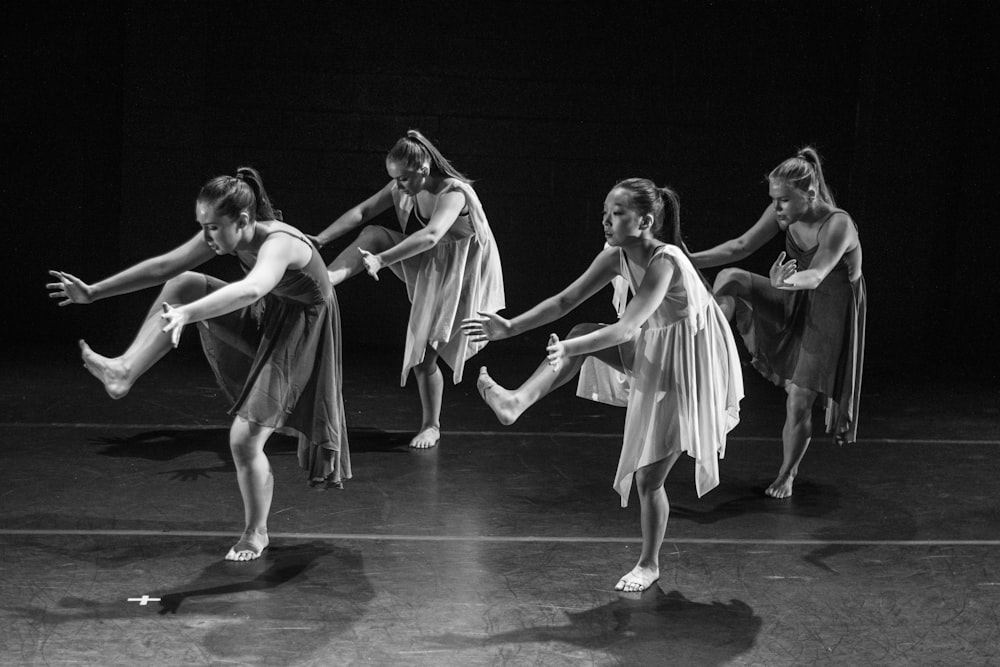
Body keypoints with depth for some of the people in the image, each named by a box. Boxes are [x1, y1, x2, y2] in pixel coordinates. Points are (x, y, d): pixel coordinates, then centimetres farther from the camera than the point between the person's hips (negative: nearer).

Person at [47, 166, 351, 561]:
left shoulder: (278, 243, -33)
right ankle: (125, 372, -12)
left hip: (297, 339, -8)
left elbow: (251, 289, -55)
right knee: (182, 285, -8)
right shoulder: (227, 235, -9)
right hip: (265, 321, 8)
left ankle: (256, 533, 13)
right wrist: (93, 293, -7)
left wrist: (188, 313, -68)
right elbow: (162, 267, -6)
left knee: (244, 440, -11)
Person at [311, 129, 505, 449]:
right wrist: (319, 240, -22)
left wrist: (381, 260, -53)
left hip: (455, 279, -6)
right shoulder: (401, 189, -7)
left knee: (424, 354, -6)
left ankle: (431, 426, 13)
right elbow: (361, 212, -10)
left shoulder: (453, 193, -29)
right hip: (424, 271, 6)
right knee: (373, 234, -18)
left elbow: (431, 235, -45)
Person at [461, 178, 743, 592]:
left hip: (687, 368, -7)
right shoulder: (616, 257, -7)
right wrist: (510, 328, -13)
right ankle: (517, 402, -18)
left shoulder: (665, 262, -30)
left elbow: (627, 329, -39)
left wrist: (568, 349, -48)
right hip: (651, 355, 7)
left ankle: (649, 565, 19)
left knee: (648, 480, -1)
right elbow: (565, 301, -5)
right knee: (581, 335, -15)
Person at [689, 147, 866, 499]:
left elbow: (816, 275, -43)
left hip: (829, 313, -6)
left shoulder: (838, 225, -30)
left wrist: (784, 282, -63)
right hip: (794, 303, 6)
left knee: (799, 401, 0)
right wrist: (691, 260, -18)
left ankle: (787, 474, 24)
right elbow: (742, 246, -8)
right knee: (729, 279, -19)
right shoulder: (785, 212, -12)